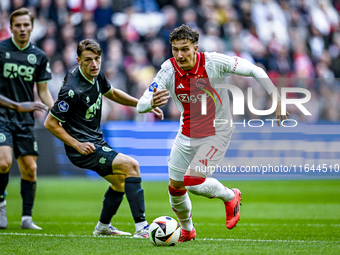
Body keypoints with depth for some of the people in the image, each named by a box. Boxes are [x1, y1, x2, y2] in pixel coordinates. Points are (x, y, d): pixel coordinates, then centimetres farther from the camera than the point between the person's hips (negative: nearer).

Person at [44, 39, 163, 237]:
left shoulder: (96, 76, -1)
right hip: (85, 150, -10)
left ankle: (103, 226, 46)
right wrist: (77, 145, -20)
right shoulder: (73, 90, -26)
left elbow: (112, 93, 21)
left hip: (97, 141, 10)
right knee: (131, 165, -21)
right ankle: (141, 227, -22)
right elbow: (50, 123, -21)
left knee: (120, 180, 27)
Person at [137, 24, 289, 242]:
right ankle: (187, 230, 38)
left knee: (192, 181, -19)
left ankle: (230, 196, 12)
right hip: (187, 133, 4)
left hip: (217, 133, -4)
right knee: (175, 187, 9)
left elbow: (254, 71, -14)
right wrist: (152, 103, -45)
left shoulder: (214, 62, -23)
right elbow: (141, 106, -21)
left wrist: (275, 97, -21)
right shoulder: (169, 71, -17)